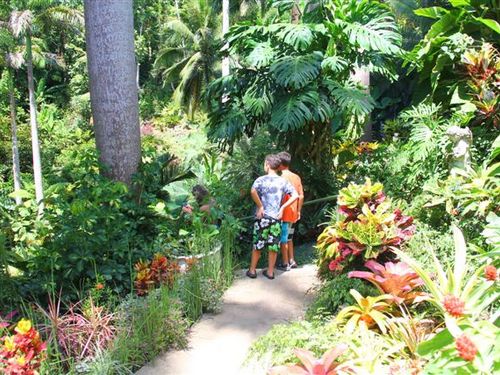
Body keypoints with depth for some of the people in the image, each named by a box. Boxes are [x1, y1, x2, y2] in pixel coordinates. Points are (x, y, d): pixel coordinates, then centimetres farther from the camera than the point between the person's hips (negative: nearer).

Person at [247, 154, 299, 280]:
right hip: (276, 217, 2)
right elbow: (295, 195, -3)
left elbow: (253, 191, -26)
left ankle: (252, 270, 16)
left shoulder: (261, 179, -6)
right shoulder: (283, 181, 3)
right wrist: (282, 207, -1)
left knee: (257, 245, 8)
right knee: (273, 246, 9)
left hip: (262, 217, -2)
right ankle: (270, 272, 17)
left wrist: (260, 206, -15)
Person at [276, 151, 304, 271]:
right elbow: (301, 196, 8)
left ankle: (285, 264, 9)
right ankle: (291, 261, 25)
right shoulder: (297, 177, 6)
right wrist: (298, 211, 15)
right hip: (293, 214, 7)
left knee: (283, 239, 3)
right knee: (289, 238, 20)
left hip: (284, 214, -7)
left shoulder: (281, 178, -15)